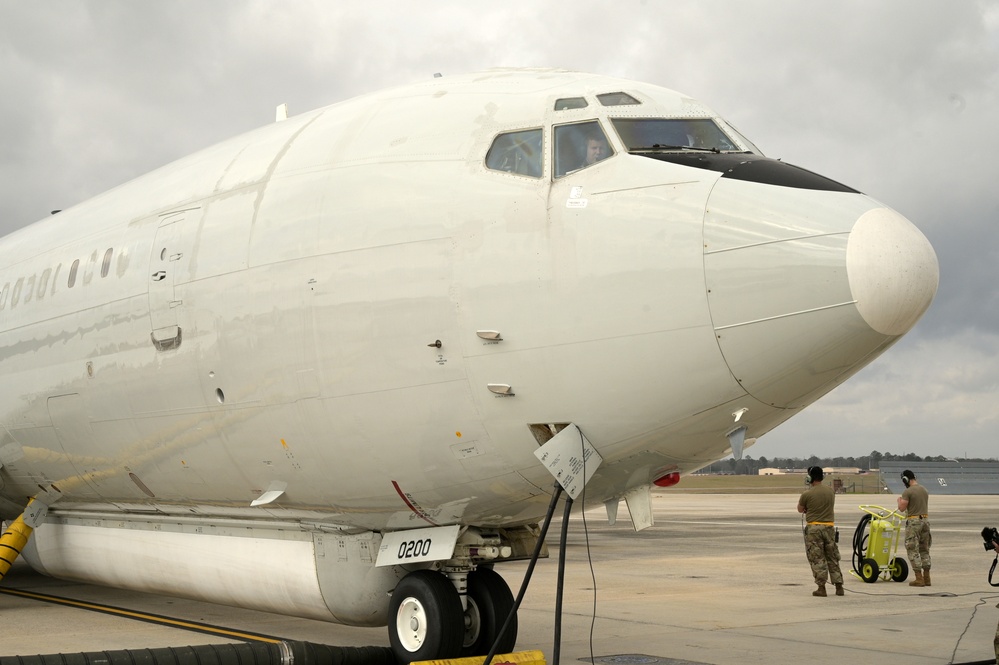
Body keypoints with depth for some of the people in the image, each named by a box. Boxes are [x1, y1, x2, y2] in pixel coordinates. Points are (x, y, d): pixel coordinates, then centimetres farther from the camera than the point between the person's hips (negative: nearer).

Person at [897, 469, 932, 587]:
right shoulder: (924, 490, 11)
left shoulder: (908, 492, -13)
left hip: (913, 522, -7)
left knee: (913, 550, -2)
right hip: (925, 520, 7)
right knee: (924, 550, 14)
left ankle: (919, 579, -6)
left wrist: (899, 501, 7)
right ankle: (926, 577, 14)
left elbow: (902, 508, -13)